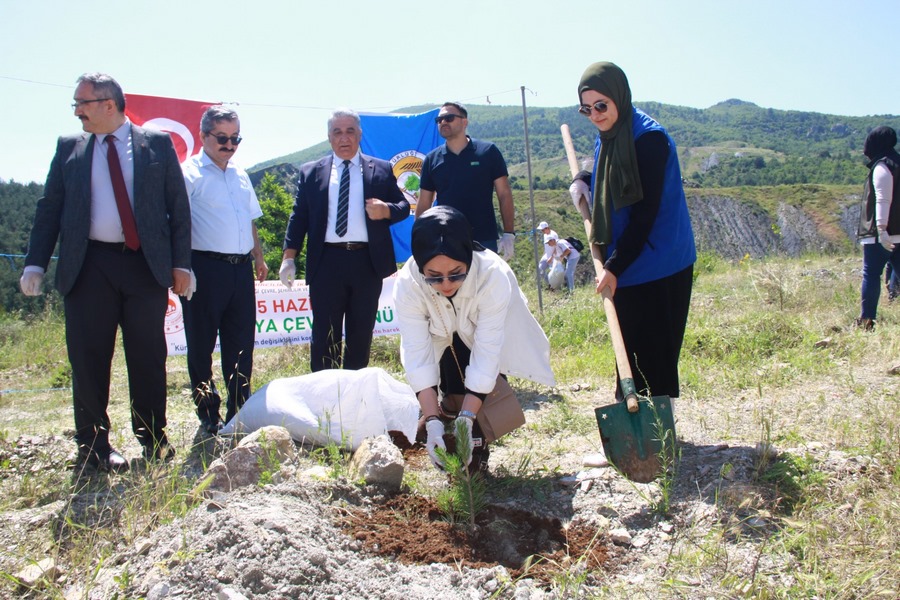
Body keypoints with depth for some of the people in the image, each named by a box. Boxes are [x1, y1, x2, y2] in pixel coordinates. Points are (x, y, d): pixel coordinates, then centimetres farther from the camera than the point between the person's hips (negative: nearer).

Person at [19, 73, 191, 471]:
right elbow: (49, 209, 10)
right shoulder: (69, 148, 11)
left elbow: (179, 206, 4)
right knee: (88, 360, 3)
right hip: (88, 267, 2)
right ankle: (93, 447, 14)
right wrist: (35, 264, 1)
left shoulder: (157, 144, 6)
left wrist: (181, 263, -2)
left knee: (148, 359, 4)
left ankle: (154, 441, 17)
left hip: (145, 264, -1)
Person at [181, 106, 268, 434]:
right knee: (201, 345, 4)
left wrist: (258, 256, 19)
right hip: (206, 268, -6)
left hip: (241, 268, 6)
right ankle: (208, 414, 17)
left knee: (241, 344, 10)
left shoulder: (240, 175, 17)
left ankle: (239, 411, 21)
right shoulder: (189, 173, -4)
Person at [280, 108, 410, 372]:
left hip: (367, 262, 1)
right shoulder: (310, 172, 9)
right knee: (324, 334, 4)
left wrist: (387, 210, -15)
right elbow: (299, 216, 6)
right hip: (326, 263, 0)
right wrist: (289, 256, -4)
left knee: (361, 333, 10)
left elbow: (403, 206, 8)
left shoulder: (381, 170, 9)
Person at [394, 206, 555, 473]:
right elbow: (418, 355, -34)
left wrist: (467, 418, -43)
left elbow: (486, 353, -38)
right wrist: (432, 420, -41)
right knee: (452, 393, -15)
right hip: (445, 343, 1)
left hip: (491, 337, -1)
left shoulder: (494, 275, -40)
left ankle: (475, 451, 4)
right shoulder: (407, 284, -35)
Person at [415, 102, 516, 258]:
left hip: (484, 241, -2)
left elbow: (504, 195, -1)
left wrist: (509, 234, -8)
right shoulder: (432, 159, 6)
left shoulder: (488, 152, -1)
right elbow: (424, 204, 9)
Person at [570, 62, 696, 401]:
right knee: (628, 348, 16)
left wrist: (614, 267, -20)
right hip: (624, 268, 8)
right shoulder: (606, 137, 8)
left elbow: (645, 213, -20)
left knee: (654, 357, -2)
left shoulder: (649, 138, -17)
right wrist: (582, 182, 4)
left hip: (658, 269, -8)